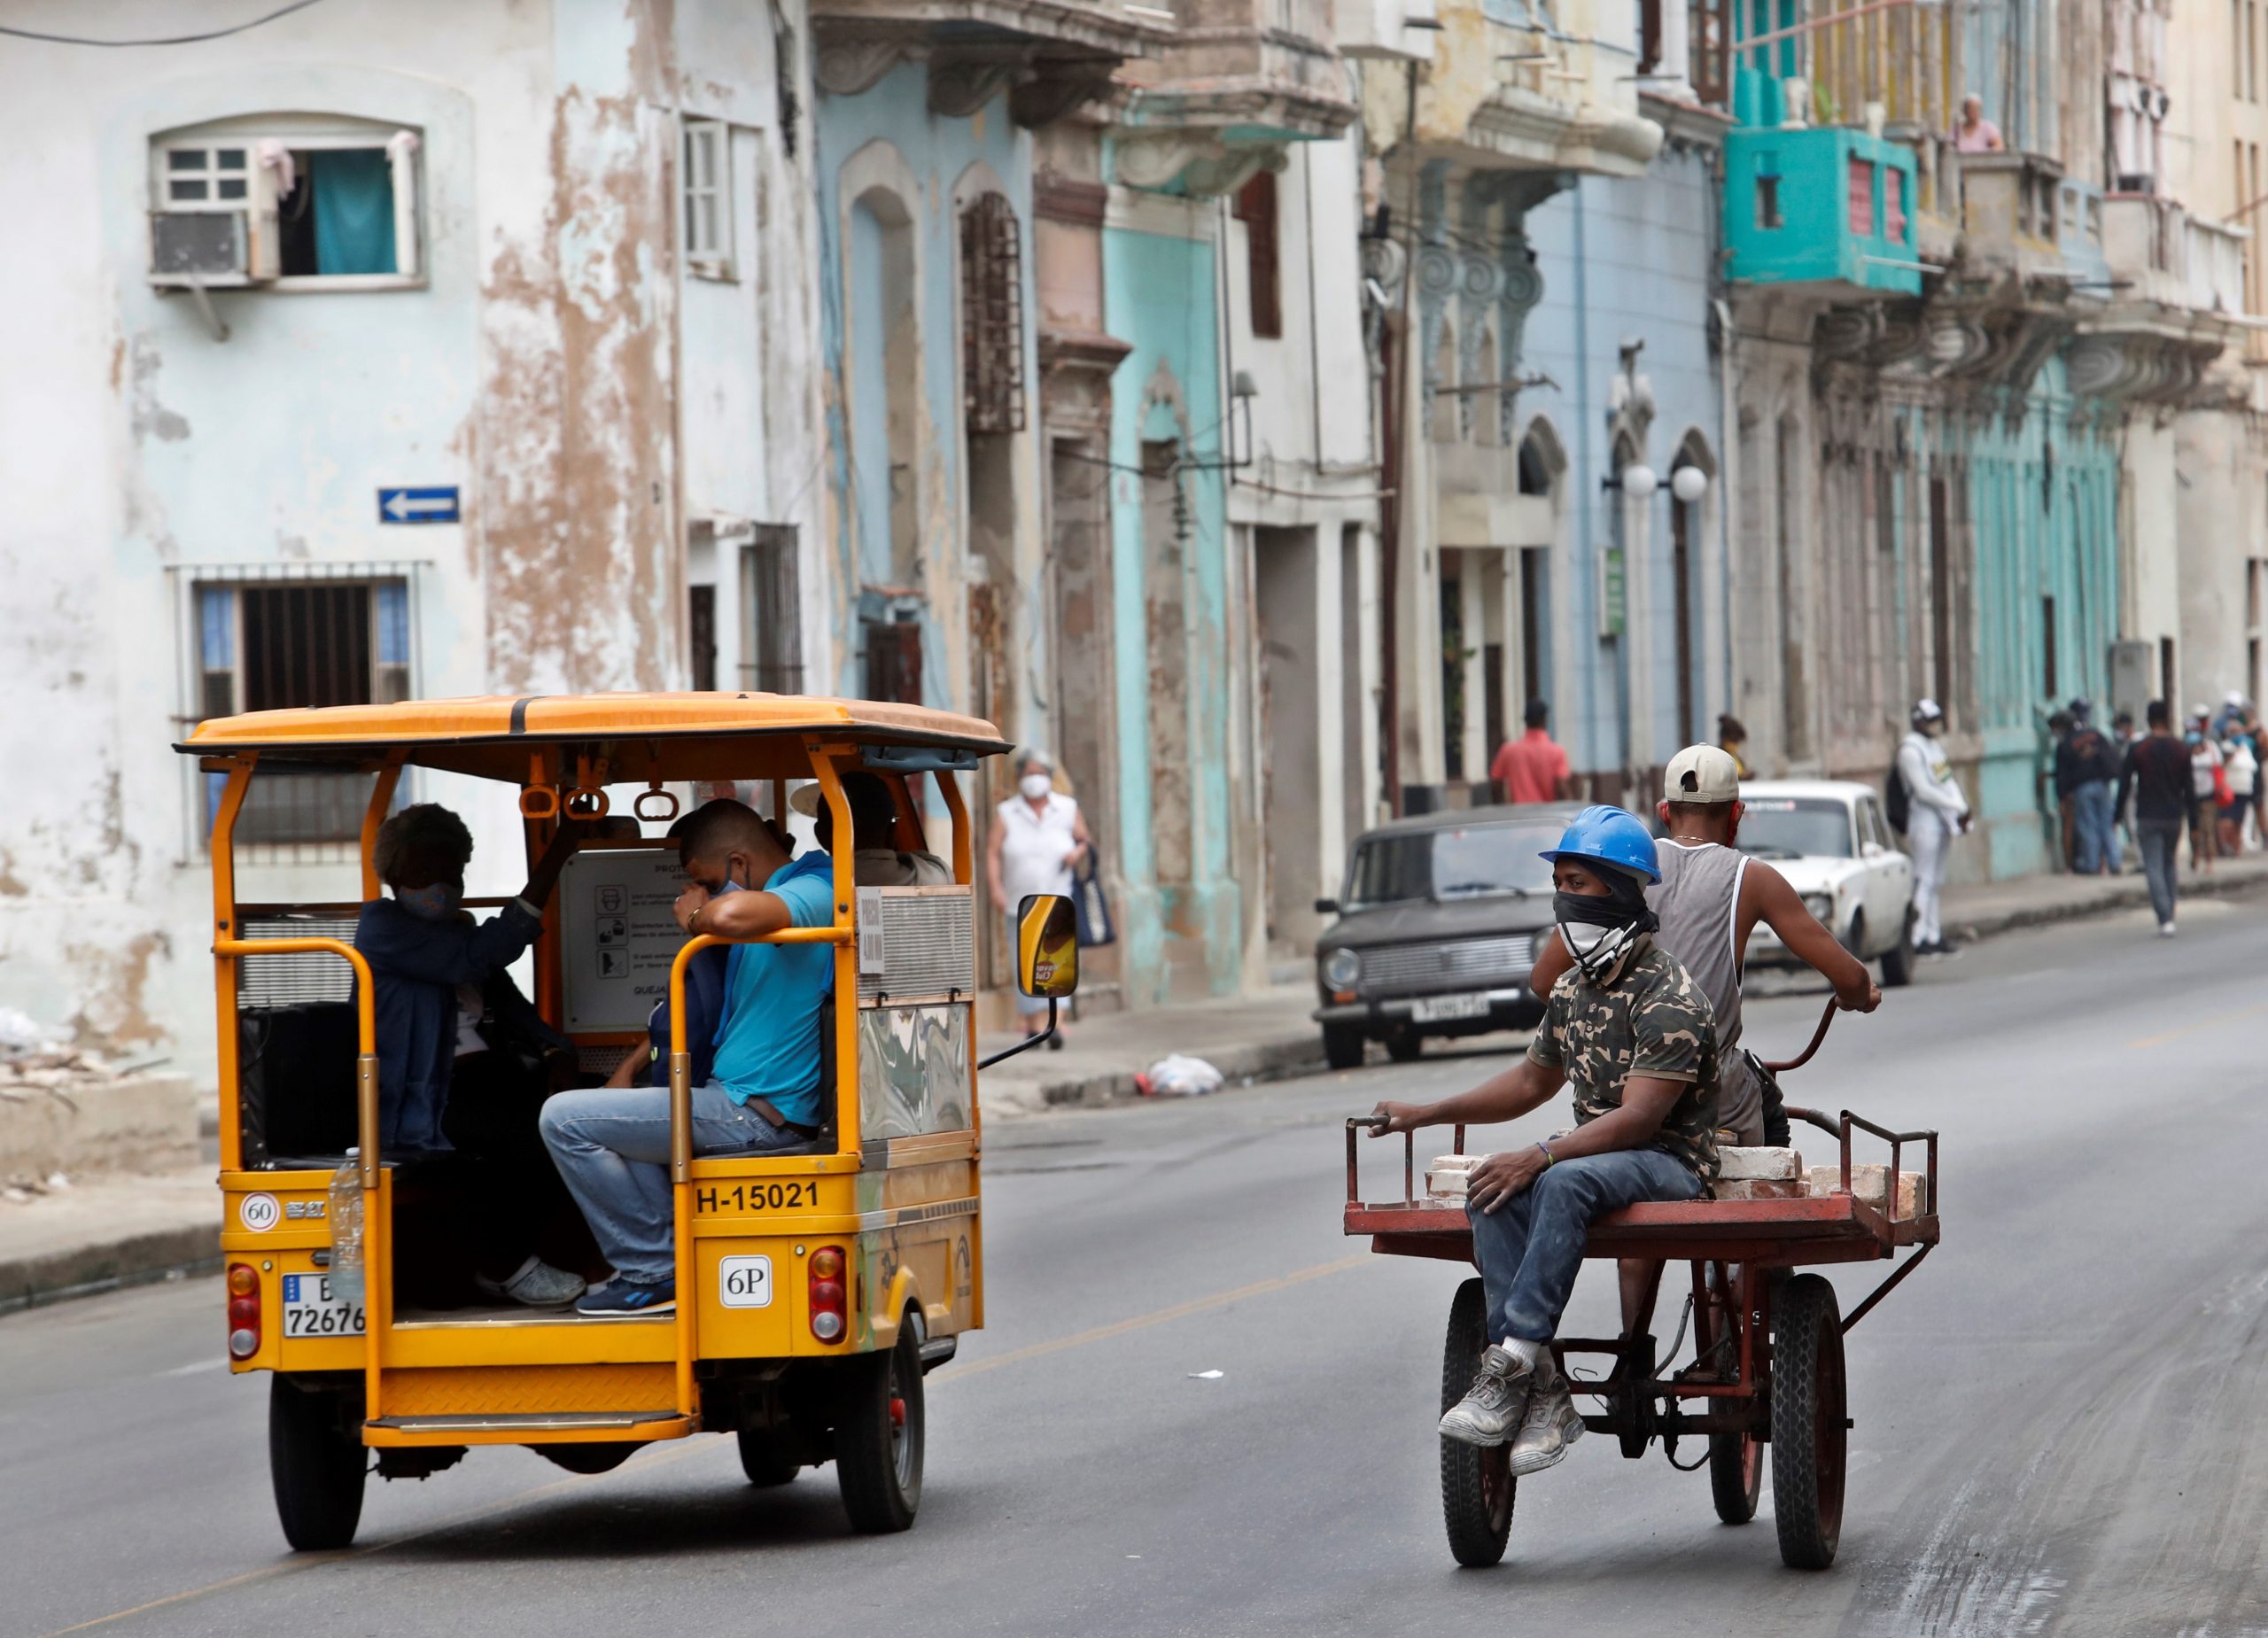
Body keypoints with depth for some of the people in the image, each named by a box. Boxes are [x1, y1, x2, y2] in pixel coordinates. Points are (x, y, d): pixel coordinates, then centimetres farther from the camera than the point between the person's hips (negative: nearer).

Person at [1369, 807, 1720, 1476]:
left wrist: (1540, 1157, -31)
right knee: (1491, 1195, -23)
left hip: (1670, 1164, -7)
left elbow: (1638, 1117, -23)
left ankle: (1512, 1367, -40)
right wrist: (1428, 1114, 17)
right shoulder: (1573, 991, 13)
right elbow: (1531, 1081, 26)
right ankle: (1541, 1394, -31)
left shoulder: (1668, 997, -14)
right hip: (1597, 1155, 7)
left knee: (1566, 1182, -37)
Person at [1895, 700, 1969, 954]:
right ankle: (1918, 939, -10)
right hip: (1925, 820, -9)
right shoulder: (1911, 750, -13)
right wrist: (1956, 807, -15)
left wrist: (1961, 810, 0)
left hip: (1942, 821, 9)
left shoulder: (1935, 746, 16)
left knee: (1935, 883, 11)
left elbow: (1949, 782, 15)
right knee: (1924, 880, -10)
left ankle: (1933, 936, 15)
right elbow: (1923, 790, -17)